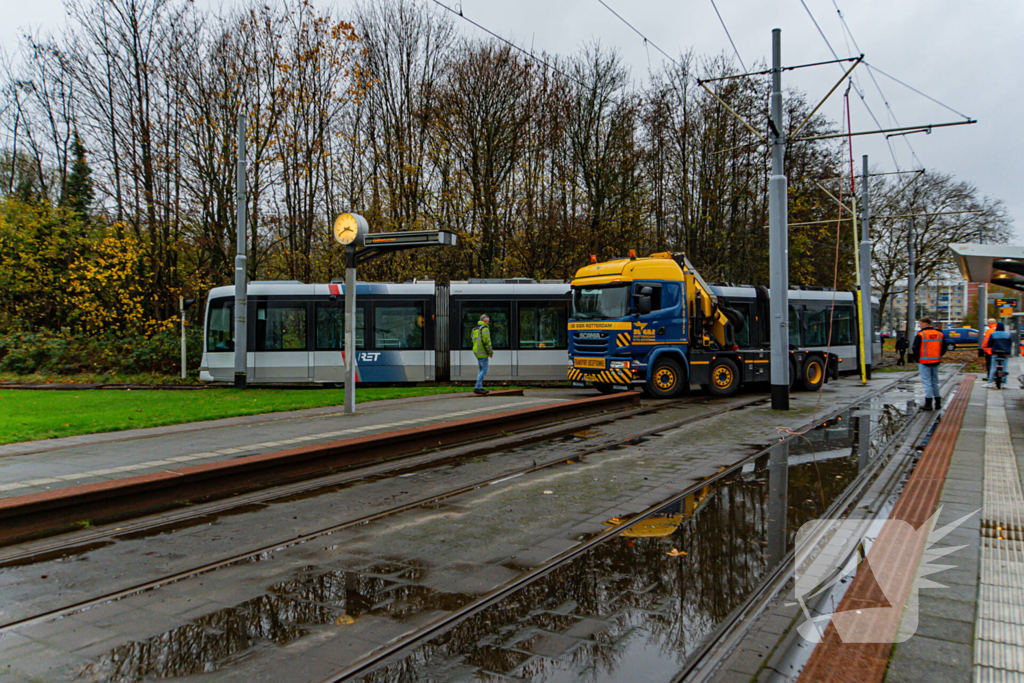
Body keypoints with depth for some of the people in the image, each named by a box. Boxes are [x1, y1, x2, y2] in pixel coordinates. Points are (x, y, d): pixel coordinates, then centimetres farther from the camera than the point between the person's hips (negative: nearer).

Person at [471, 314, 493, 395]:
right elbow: (486, 341, -18)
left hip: (476, 351, 9)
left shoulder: (475, 328, 17)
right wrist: (490, 352, -9)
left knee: (481, 369, 16)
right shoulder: (484, 328, -12)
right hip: (482, 352, -9)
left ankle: (480, 387, 16)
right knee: (484, 370, -7)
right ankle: (477, 388, -12)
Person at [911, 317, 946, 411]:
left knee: (927, 382, -3)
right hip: (935, 362, 6)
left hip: (924, 362, -6)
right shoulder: (939, 334, 8)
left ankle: (928, 404, -5)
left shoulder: (920, 335, -12)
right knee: (935, 382, 14)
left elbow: (915, 350, -12)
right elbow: (943, 349, 13)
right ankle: (938, 402, 18)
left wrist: (916, 360, 1)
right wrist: (937, 357, 19)